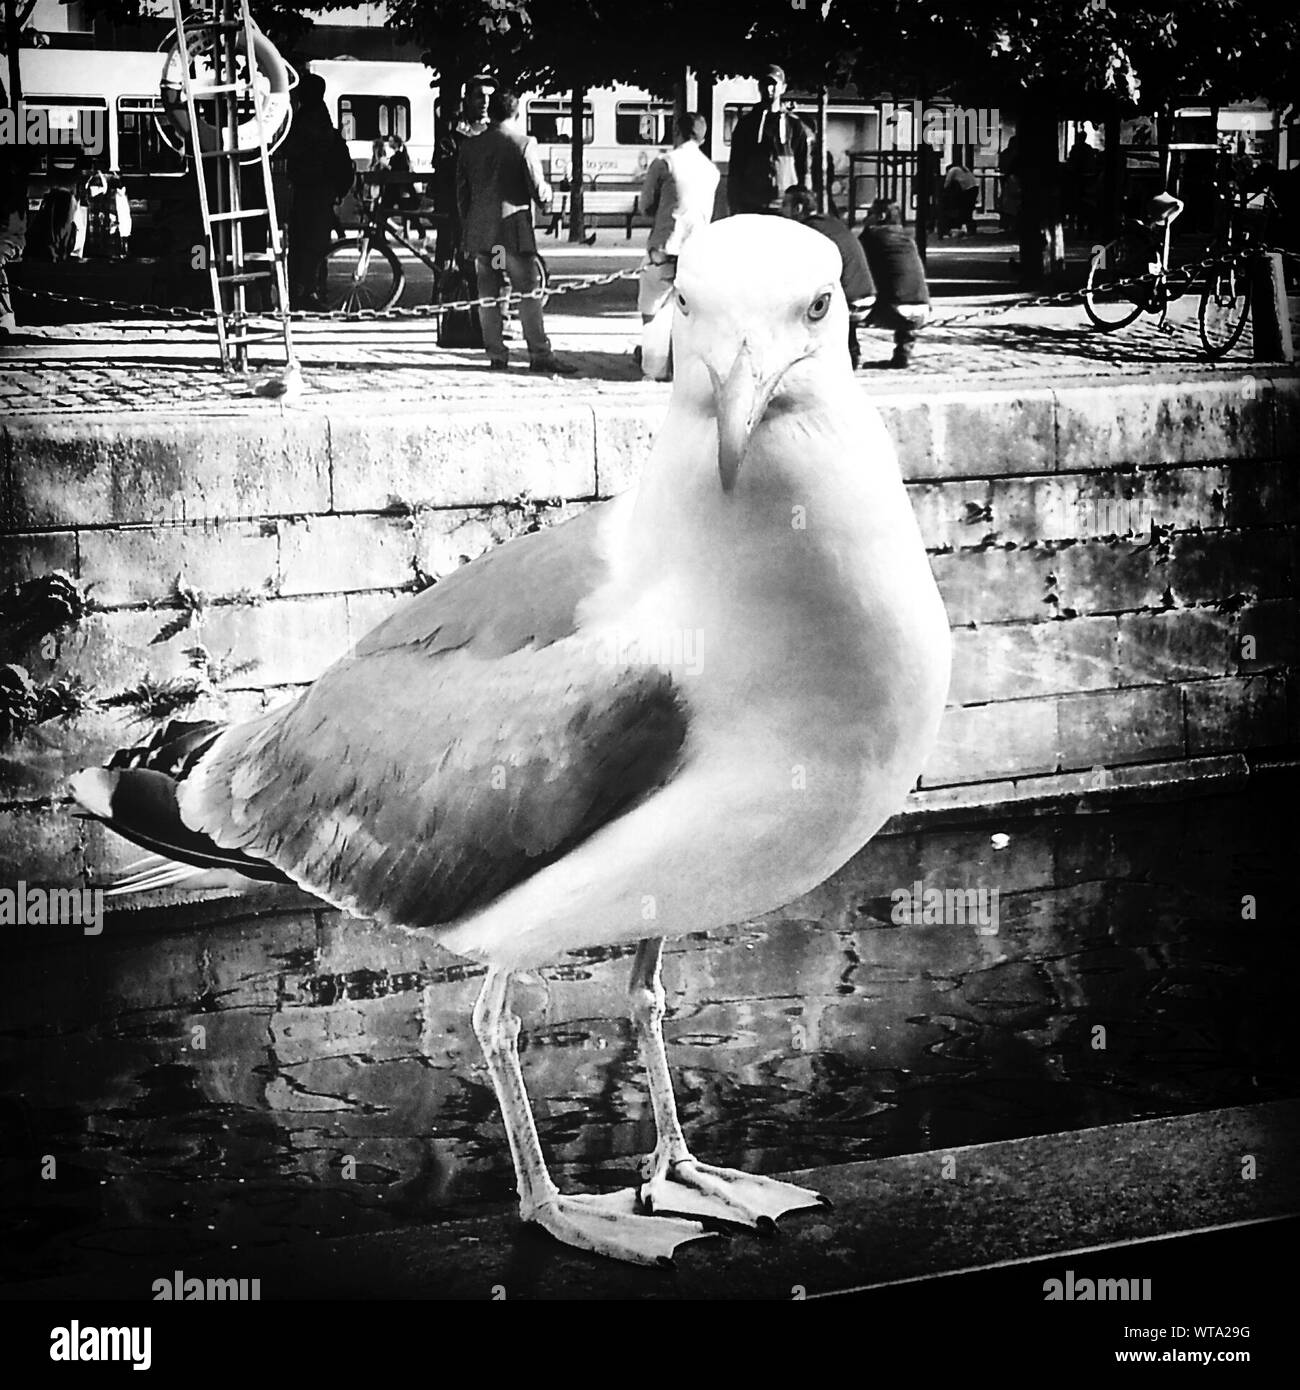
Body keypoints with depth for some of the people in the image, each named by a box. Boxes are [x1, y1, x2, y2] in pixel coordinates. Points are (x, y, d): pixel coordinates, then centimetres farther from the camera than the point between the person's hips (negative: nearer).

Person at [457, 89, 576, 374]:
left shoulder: (470, 147, 7)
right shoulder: (524, 144, -7)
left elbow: (461, 194, 11)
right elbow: (538, 191, -10)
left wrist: (466, 234, 18)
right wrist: (547, 190, 13)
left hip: (480, 233, 4)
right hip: (515, 231, -4)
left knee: (488, 295, 8)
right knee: (530, 292, 0)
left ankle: (496, 355, 9)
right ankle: (540, 355, -5)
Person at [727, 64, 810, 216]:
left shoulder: (794, 125, 9)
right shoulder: (746, 123, 11)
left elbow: (803, 168, 7)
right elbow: (735, 168, 9)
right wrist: (734, 206, 1)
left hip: (786, 207, -1)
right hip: (749, 207, 1)